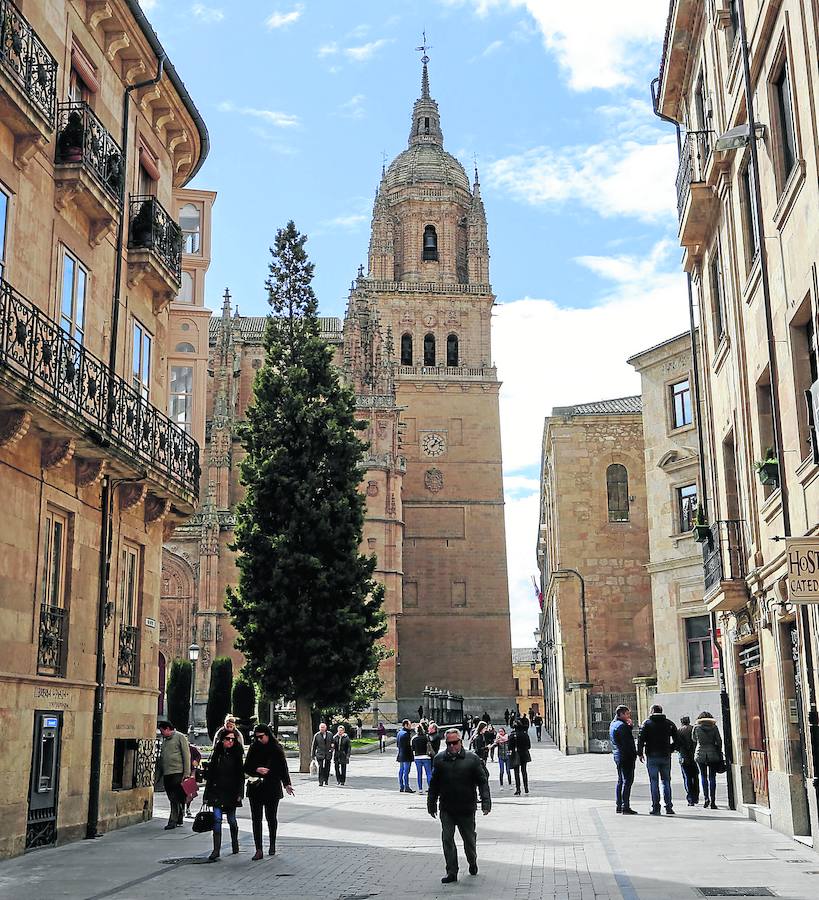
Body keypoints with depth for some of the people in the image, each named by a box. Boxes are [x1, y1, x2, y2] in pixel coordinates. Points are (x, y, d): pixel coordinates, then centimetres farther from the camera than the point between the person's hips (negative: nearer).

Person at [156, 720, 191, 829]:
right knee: (172, 799, 9)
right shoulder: (165, 740, 21)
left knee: (176, 798, -9)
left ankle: (173, 820, -11)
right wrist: (158, 776, 19)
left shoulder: (180, 737, -1)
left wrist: (187, 773, -12)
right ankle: (179, 820, 17)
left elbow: (186, 755, -6)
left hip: (178, 772, -7)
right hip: (166, 774, 7)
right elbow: (161, 759, 24)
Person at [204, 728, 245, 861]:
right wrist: (207, 794, 5)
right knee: (217, 819, -10)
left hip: (231, 792, -1)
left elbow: (241, 775, 0)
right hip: (217, 791, 1)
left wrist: (239, 793, -7)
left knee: (231, 819, 9)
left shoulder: (237, 755, 0)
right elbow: (210, 774, 7)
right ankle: (216, 849, -10)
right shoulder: (217, 754, 4)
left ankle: (235, 843, 33)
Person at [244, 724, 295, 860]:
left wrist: (287, 784, -7)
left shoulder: (277, 749, -1)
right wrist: (257, 770, -12)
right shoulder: (253, 748, 4)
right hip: (255, 788, 1)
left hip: (272, 788, -1)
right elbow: (246, 768, 7)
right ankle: (259, 850, -2)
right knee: (256, 819, -3)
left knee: (271, 818, 9)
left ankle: (272, 845, 28)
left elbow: (283, 767, 2)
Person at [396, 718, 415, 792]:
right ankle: (406, 787, -6)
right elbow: (409, 744, -20)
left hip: (400, 755, 10)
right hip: (406, 755, -10)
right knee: (406, 771, -7)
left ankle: (401, 787, 17)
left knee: (401, 771, 12)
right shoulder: (406, 733, -18)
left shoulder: (399, 733, 13)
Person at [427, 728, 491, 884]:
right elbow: (434, 784, 10)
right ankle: (451, 872, 6)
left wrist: (486, 802, -12)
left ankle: (472, 862, 39)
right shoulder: (439, 759, 2)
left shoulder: (472, 759, -5)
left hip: (466, 808, -1)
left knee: (469, 838, 12)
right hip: (446, 809, 1)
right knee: (447, 839, -2)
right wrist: (431, 804, 11)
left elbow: (482, 782, -3)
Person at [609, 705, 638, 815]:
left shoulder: (613, 724, 16)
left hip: (618, 756, 10)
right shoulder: (621, 725, -16)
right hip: (626, 756, -10)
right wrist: (634, 754, -14)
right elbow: (627, 742, -20)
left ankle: (619, 806, 19)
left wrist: (630, 726, 5)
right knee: (627, 781, -9)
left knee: (620, 781, 15)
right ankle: (626, 807, -11)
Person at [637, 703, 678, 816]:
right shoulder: (669, 723, 7)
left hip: (652, 757, -2)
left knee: (654, 782, 1)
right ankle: (669, 807, 5)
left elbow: (641, 739, -8)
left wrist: (640, 753, 0)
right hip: (666, 756, 3)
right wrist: (670, 750, 12)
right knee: (666, 781, 9)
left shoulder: (647, 723, -2)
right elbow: (676, 740, 4)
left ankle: (656, 808, -2)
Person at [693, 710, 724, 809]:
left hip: (700, 754, 0)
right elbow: (719, 741, 0)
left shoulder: (696, 727, -1)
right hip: (713, 754, 0)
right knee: (712, 778, 3)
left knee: (703, 776, 11)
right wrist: (719, 753, 11)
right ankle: (713, 802, -1)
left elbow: (694, 739, 13)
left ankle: (706, 798, -2)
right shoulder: (714, 727, 0)